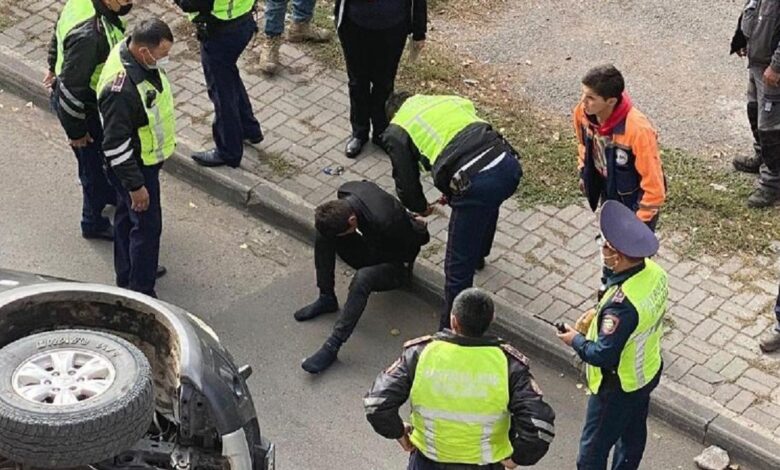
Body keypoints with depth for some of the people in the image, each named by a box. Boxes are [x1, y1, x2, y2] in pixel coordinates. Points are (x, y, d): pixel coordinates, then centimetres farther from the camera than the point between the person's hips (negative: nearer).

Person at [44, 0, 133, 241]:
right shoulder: (88, 35, -41)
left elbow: (59, 32, 8)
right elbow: (71, 87, -32)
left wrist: (55, 66, 25)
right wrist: (76, 131, -19)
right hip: (87, 108, -9)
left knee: (105, 153, 31)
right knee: (95, 163, 14)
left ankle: (108, 194, 58)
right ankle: (94, 223, 37)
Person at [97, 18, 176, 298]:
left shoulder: (136, 55, -9)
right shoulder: (121, 89, -39)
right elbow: (116, 145, -30)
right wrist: (135, 185, -22)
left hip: (146, 157, 9)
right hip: (135, 166, -9)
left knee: (127, 216, 25)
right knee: (146, 225, 4)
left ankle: (127, 275, 45)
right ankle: (140, 293, 19)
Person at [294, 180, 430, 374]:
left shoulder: (384, 222, -39)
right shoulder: (345, 194, -19)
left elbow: (417, 239, -25)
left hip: (397, 266, -7)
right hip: (372, 249, 7)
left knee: (362, 278, -37)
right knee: (323, 234, -12)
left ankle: (332, 346, -32)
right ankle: (326, 299, -3)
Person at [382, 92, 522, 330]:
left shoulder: (396, 131, 12)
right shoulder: (451, 100, 29)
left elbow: (406, 182, 16)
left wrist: (420, 208, 38)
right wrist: (452, 193, 41)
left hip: (477, 183, -8)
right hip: (509, 164, 8)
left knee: (458, 267, 5)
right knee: (487, 204, 43)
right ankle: (478, 255, 68)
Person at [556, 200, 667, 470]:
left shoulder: (622, 303, -40)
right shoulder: (654, 272, -14)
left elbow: (603, 355, -32)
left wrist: (576, 340, -14)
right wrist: (599, 320, 3)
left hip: (618, 385, -8)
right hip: (648, 371, 8)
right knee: (633, 433, 29)